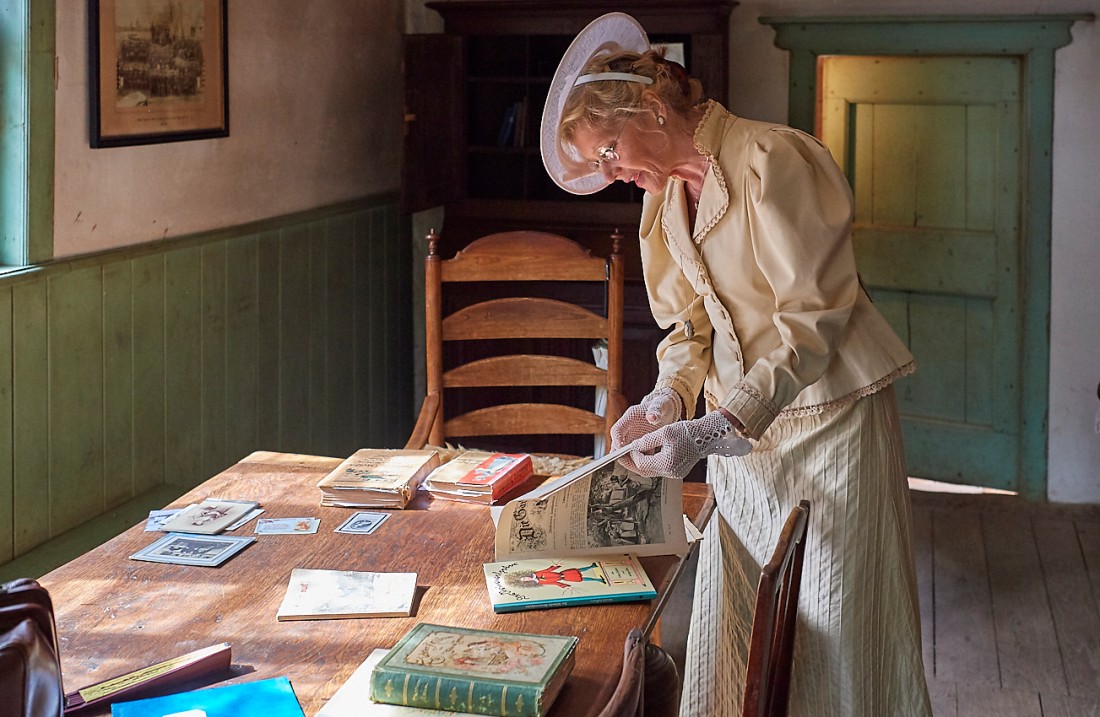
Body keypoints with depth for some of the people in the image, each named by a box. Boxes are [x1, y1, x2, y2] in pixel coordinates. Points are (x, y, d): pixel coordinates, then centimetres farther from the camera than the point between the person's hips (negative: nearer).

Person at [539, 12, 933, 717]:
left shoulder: (773, 160, -17)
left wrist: (712, 430, -28)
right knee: (735, 630, 7)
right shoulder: (666, 192, 9)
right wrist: (666, 400, -5)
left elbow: (812, 316, -22)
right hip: (741, 423, 7)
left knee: (837, 632, 1)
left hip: (830, 417, -7)